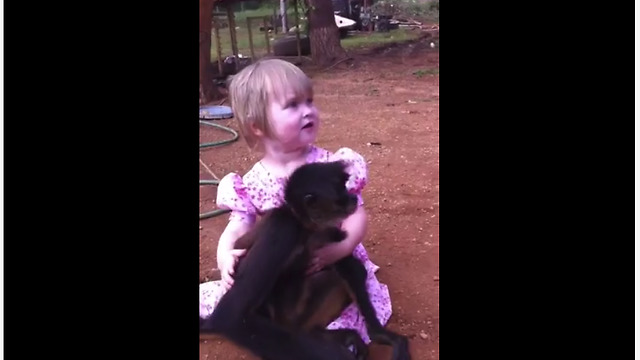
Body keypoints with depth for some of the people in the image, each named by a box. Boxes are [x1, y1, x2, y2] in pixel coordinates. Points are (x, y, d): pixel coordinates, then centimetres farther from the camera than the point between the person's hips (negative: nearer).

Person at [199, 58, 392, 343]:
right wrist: (225, 257, -33)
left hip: (334, 269, -2)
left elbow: (356, 215, -11)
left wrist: (338, 248, -31)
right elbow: (237, 229, -10)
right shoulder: (251, 184, -8)